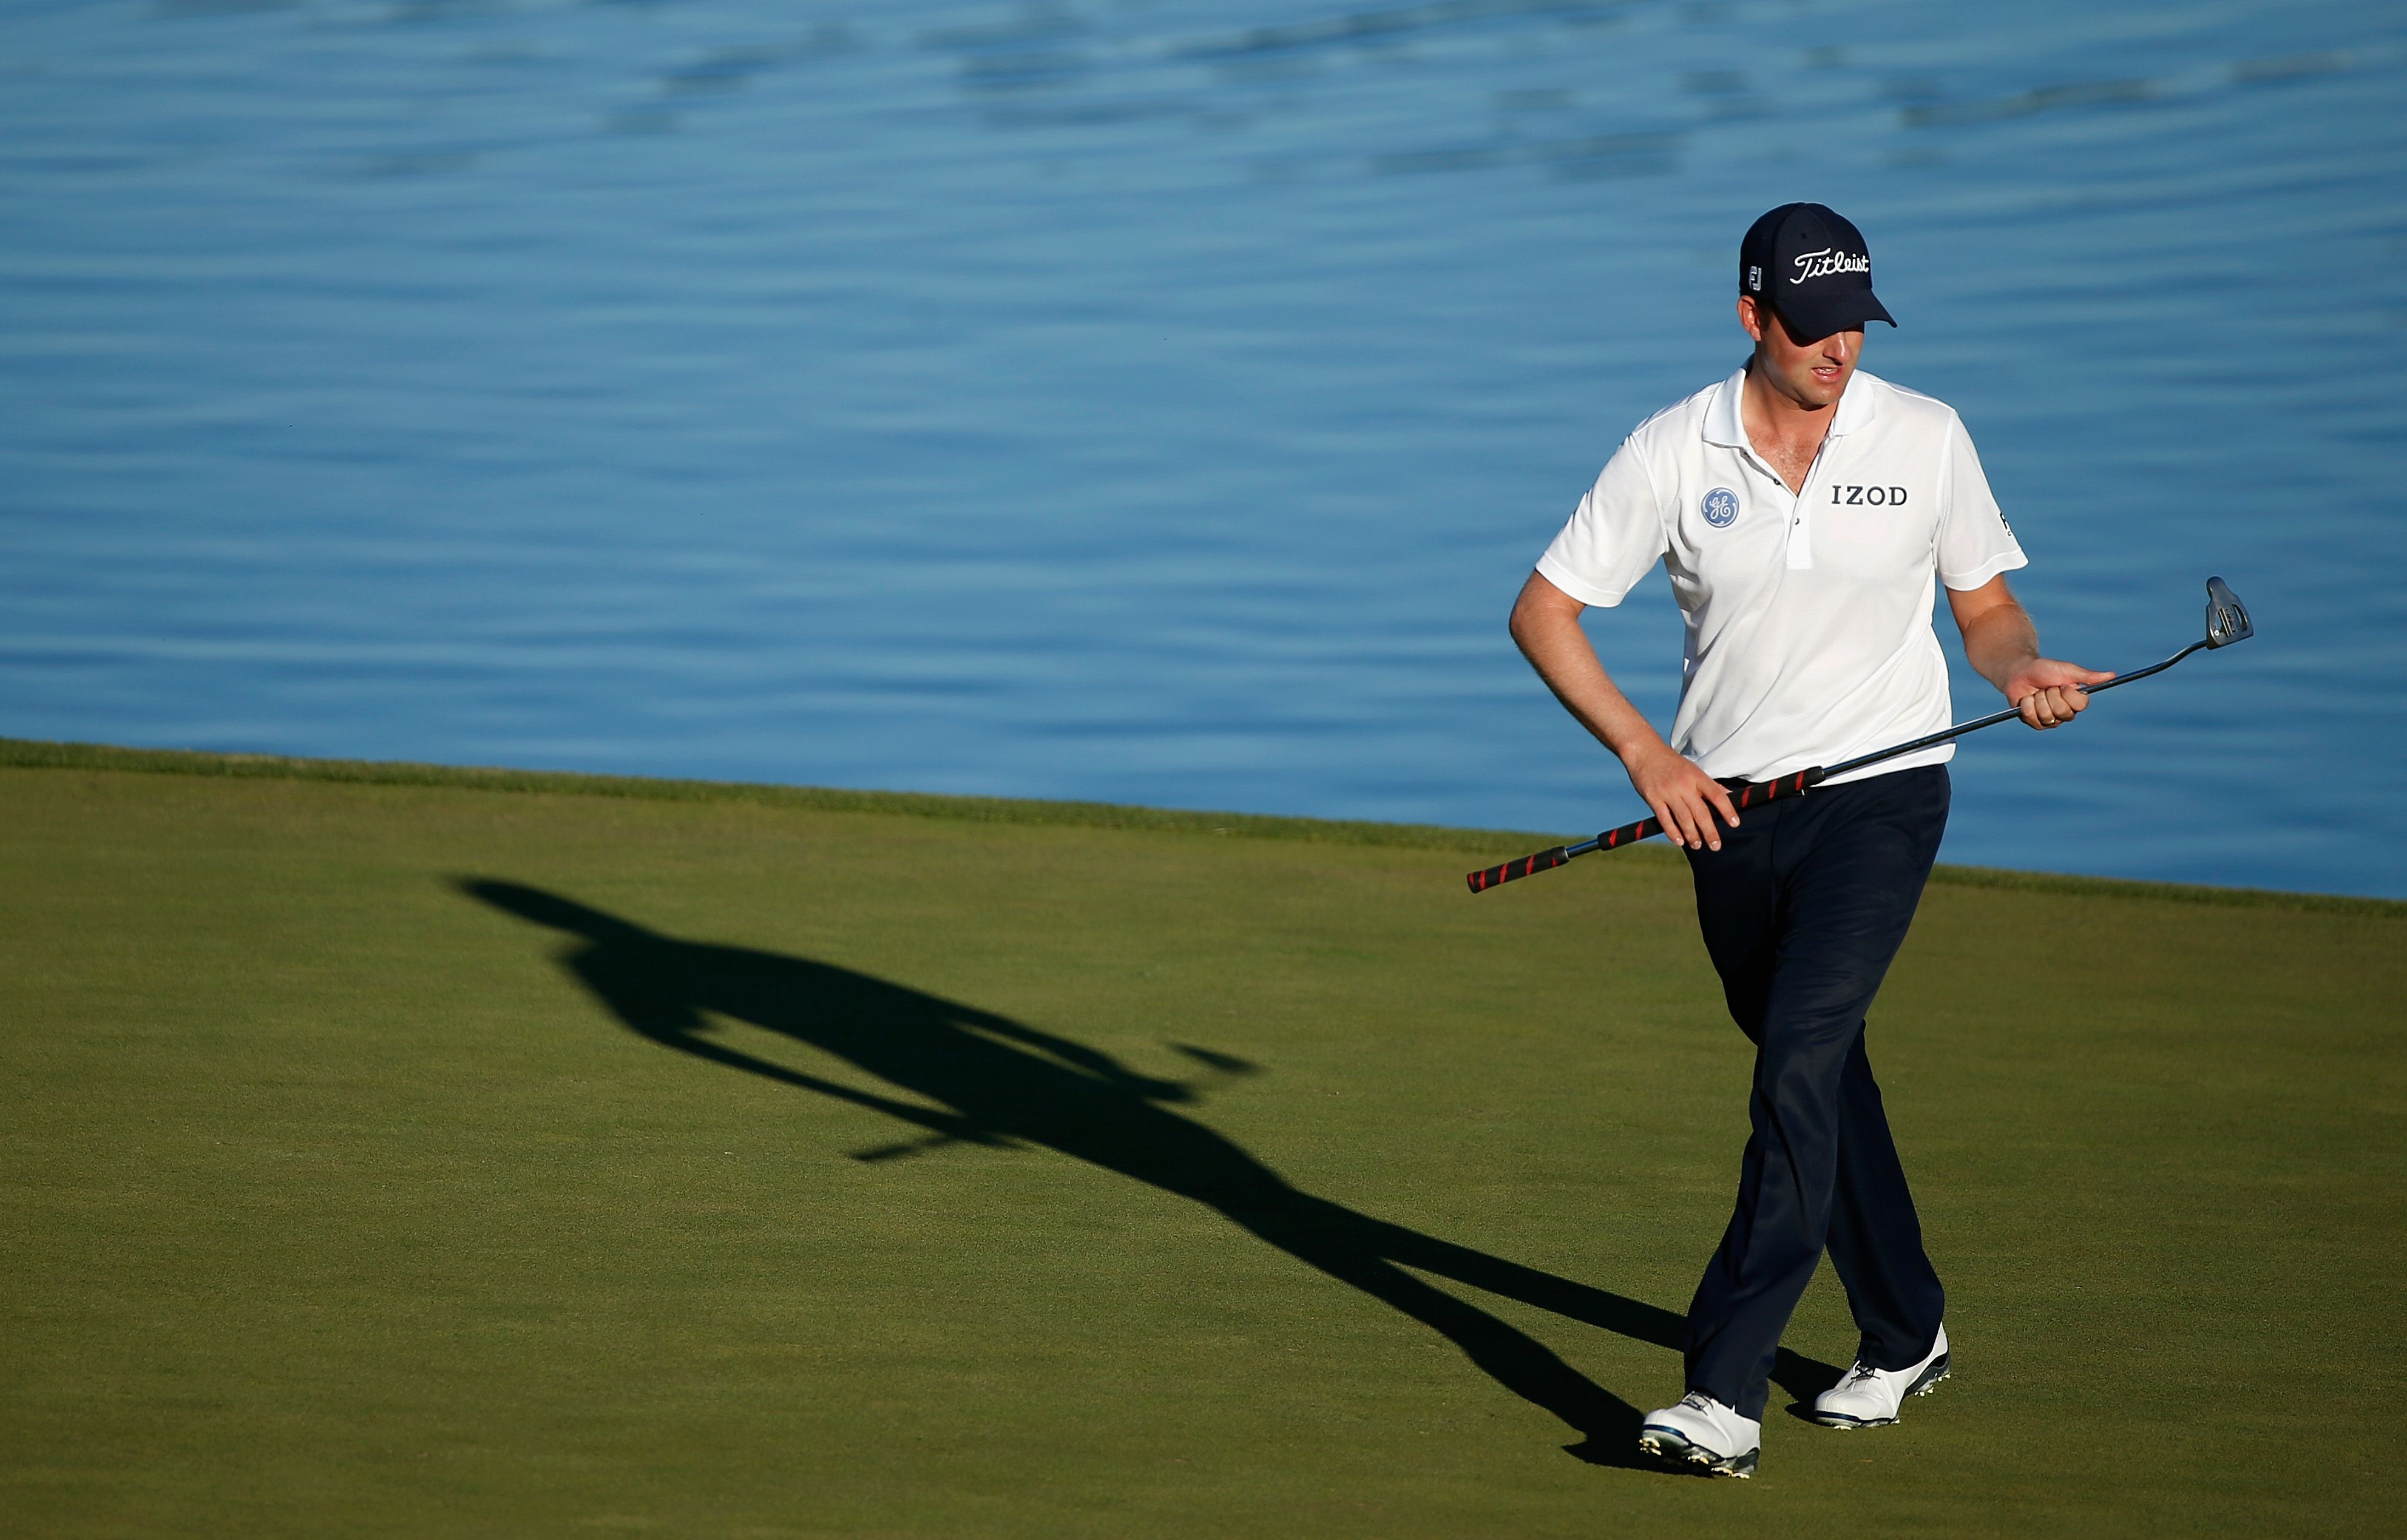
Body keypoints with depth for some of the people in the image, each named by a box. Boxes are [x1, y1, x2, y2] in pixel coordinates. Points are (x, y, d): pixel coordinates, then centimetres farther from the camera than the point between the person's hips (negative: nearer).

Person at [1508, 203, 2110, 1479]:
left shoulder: (1925, 439, -3)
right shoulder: (1673, 452, -4)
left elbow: (1985, 605, 9)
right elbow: (1543, 610, 0)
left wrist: (2020, 669, -14)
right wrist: (1644, 754, -10)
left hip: (1882, 793, -3)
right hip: (1726, 802, 3)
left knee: (1800, 1061, -18)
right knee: (1816, 1075, 14)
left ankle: (1726, 1395, -24)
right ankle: (1904, 1336, 35)